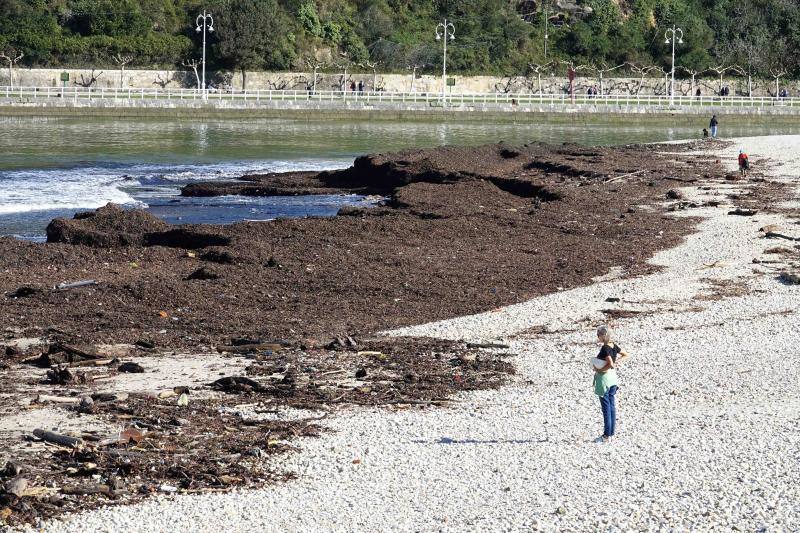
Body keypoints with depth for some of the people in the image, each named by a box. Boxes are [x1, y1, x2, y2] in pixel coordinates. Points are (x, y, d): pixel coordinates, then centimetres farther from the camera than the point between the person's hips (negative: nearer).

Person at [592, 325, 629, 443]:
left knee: (606, 408, -3)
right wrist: (617, 361, 10)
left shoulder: (605, 348, -19)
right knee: (612, 406, 12)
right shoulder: (614, 346, 5)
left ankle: (607, 435, 2)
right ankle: (612, 433, 17)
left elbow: (610, 364, -27)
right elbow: (625, 355, 19)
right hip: (613, 377, 9)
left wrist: (599, 370, -16)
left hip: (604, 378, -9)